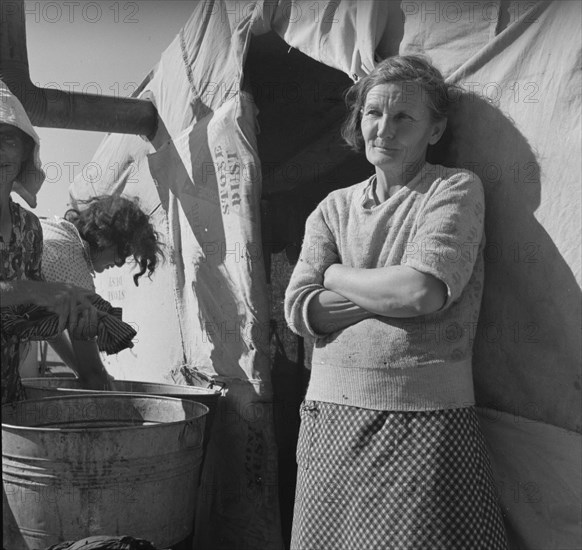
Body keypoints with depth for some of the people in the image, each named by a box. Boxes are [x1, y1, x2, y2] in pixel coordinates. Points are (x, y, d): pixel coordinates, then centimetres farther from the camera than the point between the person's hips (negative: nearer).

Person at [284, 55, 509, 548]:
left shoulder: (456, 189, 0)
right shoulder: (334, 208, 11)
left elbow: (425, 290, -16)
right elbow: (299, 311, 0)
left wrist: (337, 275, -1)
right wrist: (392, 292, -9)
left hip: (427, 419, -4)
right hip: (332, 415, 4)